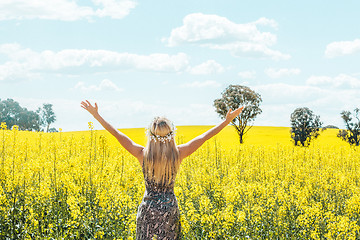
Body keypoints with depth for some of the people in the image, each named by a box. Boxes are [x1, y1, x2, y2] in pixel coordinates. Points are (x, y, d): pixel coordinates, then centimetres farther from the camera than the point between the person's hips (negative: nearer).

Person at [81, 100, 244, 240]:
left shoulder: (142, 155, -14)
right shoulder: (178, 154, -12)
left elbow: (117, 134, -8)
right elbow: (204, 137, -6)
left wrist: (96, 115, -1)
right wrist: (228, 120, 1)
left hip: (148, 209, 0)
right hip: (170, 208, 1)